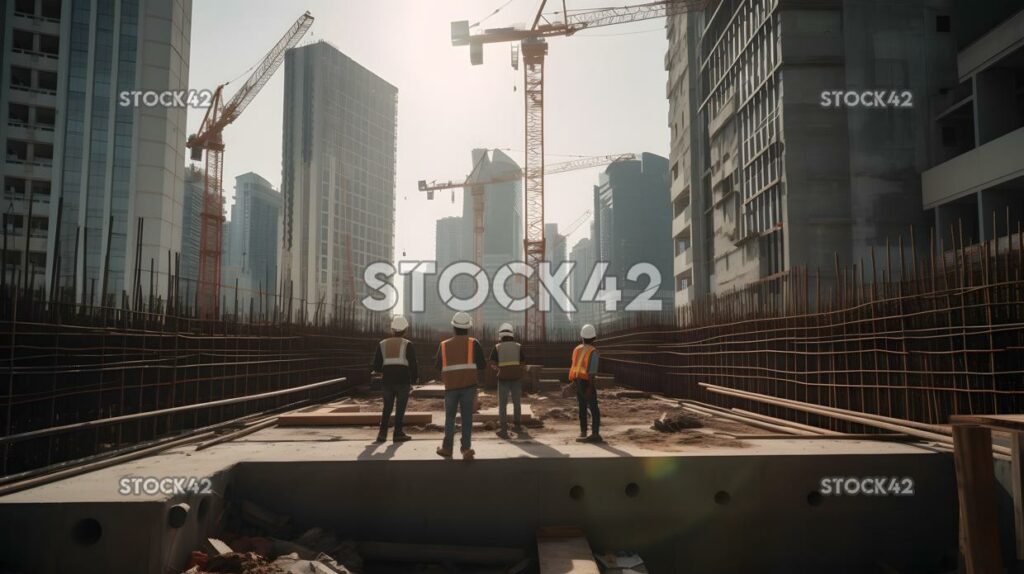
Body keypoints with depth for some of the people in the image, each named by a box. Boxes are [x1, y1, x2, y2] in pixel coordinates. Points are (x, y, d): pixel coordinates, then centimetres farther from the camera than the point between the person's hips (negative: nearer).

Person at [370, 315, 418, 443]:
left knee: (387, 408, 13)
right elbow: (413, 365, -7)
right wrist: (413, 381, 5)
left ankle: (382, 433, 7)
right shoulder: (408, 345, -3)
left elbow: (376, 367, 4)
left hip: (387, 381, 3)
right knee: (400, 408, 4)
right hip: (403, 381, -3)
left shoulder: (382, 344, 5)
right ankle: (398, 434, 4)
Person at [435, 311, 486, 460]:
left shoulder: (444, 345, 6)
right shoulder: (473, 343, -1)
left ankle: (447, 448, 17)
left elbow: (438, 366, 11)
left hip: (451, 386, 2)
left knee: (450, 416, 14)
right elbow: (482, 365, -2)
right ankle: (466, 448, -5)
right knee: (467, 417, 2)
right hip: (468, 385, -2)